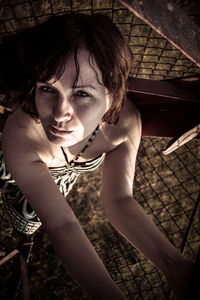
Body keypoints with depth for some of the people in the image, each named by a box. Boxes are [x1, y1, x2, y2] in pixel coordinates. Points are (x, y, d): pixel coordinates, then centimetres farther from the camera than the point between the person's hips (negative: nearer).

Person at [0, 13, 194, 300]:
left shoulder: (125, 119, -39)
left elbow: (118, 200, -31)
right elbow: (62, 225, -45)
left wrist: (173, 264, -45)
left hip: (67, 173, 3)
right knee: (27, 224, 24)